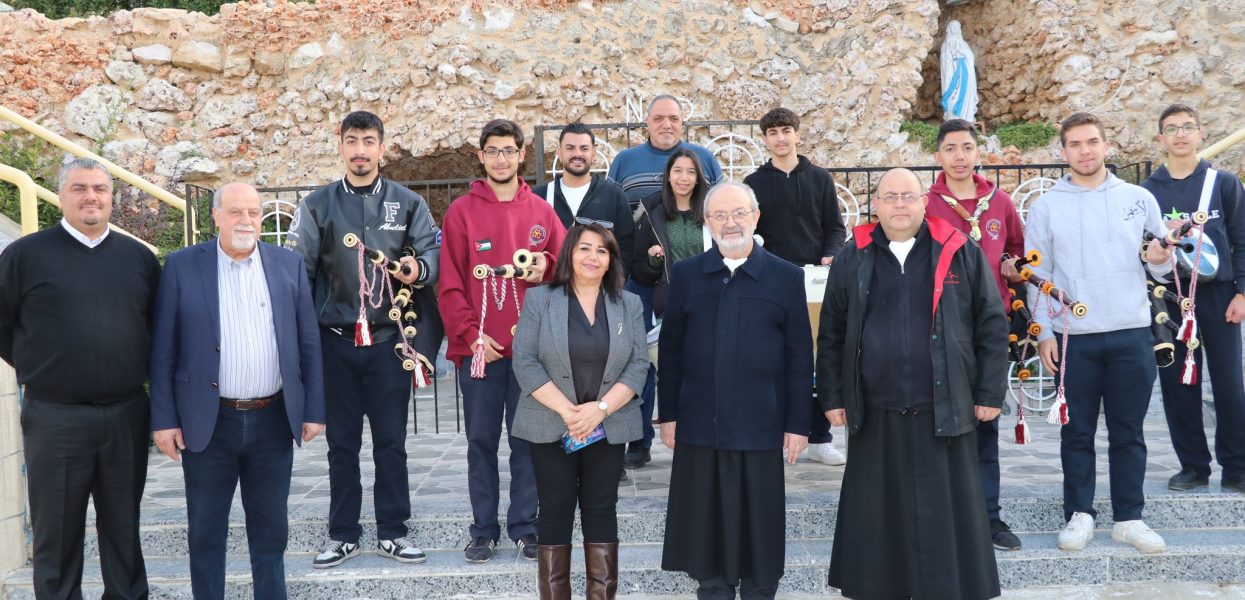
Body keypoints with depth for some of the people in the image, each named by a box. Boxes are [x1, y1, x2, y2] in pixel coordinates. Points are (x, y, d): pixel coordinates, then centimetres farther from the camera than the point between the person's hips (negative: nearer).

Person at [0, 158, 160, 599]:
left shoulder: (138, 257, 6)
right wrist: (38, 369, 6)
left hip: (127, 414, 3)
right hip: (54, 418, -3)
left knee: (124, 529, 14)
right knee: (56, 534, 7)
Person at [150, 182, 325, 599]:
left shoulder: (289, 265, 4)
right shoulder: (182, 266, -1)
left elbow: (308, 343, 6)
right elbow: (163, 350, -1)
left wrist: (314, 410, 3)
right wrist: (164, 419, -5)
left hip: (274, 420, 2)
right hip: (207, 422, -1)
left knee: (271, 529, 13)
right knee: (206, 531, 9)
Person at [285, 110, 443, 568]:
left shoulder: (408, 203, 5)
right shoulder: (317, 205, 5)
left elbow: (433, 253, 2)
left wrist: (418, 268, -22)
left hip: (388, 340, 0)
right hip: (336, 341, 1)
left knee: (391, 441, 6)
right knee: (341, 443, 9)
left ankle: (392, 532, 17)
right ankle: (343, 535, 20)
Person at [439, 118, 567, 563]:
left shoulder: (541, 211, 8)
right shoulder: (461, 212, 2)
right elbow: (449, 284, -2)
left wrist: (546, 268, -9)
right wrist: (471, 334, -10)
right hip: (479, 347, -1)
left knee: (527, 439, 6)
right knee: (481, 440, 5)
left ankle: (524, 527, 16)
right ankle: (483, 530, 14)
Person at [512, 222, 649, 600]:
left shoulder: (629, 305, 6)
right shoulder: (539, 299, 0)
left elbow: (639, 364, 0)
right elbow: (525, 362, -7)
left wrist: (601, 408, -14)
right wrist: (566, 410, -16)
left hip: (609, 426, 2)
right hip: (551, 425, -2)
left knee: (601, 509, 6)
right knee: (554, 509, 3)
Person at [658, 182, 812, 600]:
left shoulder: (787, 277, 2)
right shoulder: (686, 275, 5)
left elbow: (799, 357, 1)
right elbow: (671, 349, 7)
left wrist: (798, 423, -2)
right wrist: (668, 414, 4)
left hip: (761, 427, -1)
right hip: (699, 425, 1)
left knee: (760, 526, 8)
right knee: (706, 526, 9)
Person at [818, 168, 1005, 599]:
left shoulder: (960, 253, 2)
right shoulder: (853, 259, 5)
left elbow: (993, 325, 4)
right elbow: (831, 334, 9)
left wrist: (990, 392, 1)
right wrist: (831, 397, 6)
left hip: (943, 412, -1)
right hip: (875, 414, 1)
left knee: (947, 516, 5)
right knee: (879, 516, 9)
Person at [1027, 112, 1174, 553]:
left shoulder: (1139, 199, 6)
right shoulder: (1046, 207, 2)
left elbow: (1161, 264, 9)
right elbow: (1037, 275, 1)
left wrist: (1162, 260, -15)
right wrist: (1043, 333, -4)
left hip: (1132, 334, 1)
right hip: (1073, 338, -1)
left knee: (1128, 433, 8)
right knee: (1077, 433, 7)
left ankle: (1129, 518, 18)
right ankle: (1080, 514, 18)